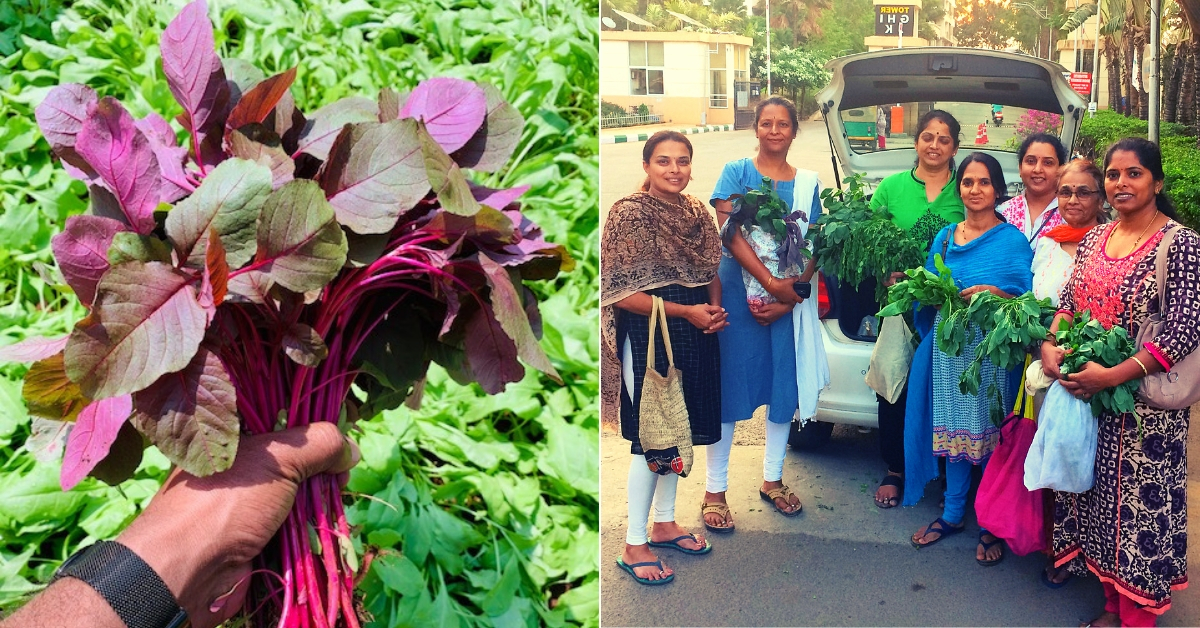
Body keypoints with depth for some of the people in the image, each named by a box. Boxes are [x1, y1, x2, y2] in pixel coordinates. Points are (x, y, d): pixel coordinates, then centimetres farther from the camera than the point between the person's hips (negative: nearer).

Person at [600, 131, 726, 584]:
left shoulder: (697, 213, 8)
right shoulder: (629, 213, -13)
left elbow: (711, 272, 17)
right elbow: (618, 292, -16)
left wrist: (715, 310, -4)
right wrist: (685, 311, -17)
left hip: (695, 337, 7)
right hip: (648, 338, -7)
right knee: (650, 439, -1)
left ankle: (664, 524, 32)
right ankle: (634, 545, 12)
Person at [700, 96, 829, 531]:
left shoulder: (807, 182, 9)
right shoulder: (736, 173, 1)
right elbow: (729, 232, -12)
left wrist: (788, 298, -11)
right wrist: (771, 282, -20)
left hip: (790, 299, 3)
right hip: (737, 293, -3)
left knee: (784, 386, 9)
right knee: (729, 385, -1)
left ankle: (772, 480, 26)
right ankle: (715, 490, 8)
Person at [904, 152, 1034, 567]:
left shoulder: (1013, 240, -2)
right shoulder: (944, 237, 11)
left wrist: (996, 295, -20)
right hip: (948, 347, 4)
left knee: (990, 436, 2)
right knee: (952, 429, 11)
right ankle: (952, 514, 25)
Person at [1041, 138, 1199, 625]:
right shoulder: (1094, 239, 8)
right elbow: (1068, 303, 12)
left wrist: (1113, 376, -22)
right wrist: (1050, 345, -9)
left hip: (1145, 404, -6)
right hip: (1086, 396, 6)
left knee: (1139, 504, 3)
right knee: (1098, 498, 13)